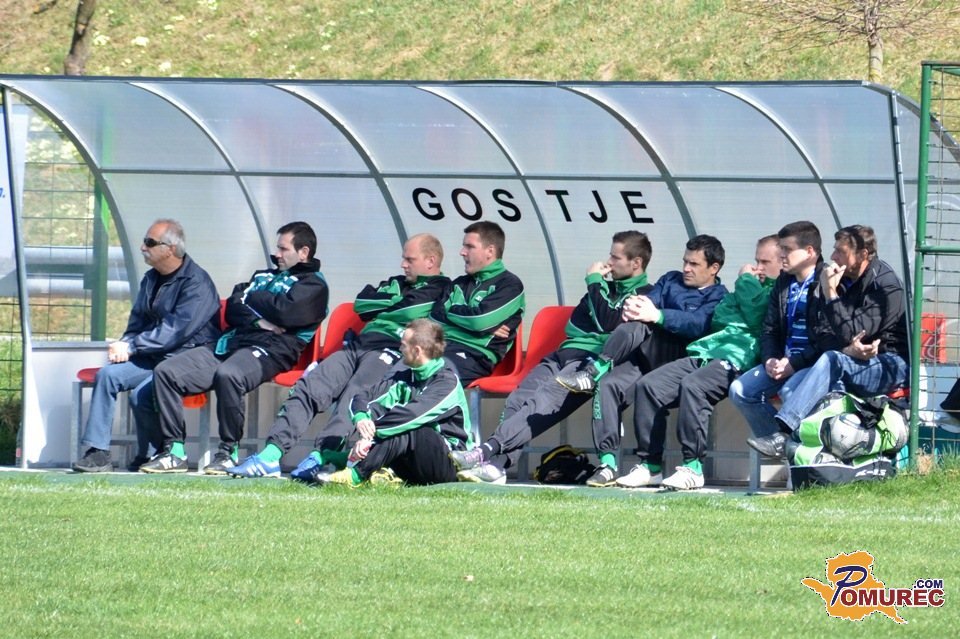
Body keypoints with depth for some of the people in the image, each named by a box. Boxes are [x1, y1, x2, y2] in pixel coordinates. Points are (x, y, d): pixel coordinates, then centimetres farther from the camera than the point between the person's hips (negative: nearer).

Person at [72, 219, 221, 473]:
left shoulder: (196, 283, -14)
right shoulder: (151, 280, 15)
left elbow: (176, 330, -21)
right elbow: (138, 320, 20)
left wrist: (131, 347, -21)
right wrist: (124, 345, -2)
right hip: (152, 357, 8)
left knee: (141, 393, -30)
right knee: (108, 374, -16)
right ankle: (98, 453, -17)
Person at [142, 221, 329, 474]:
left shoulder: (313, 285, 7)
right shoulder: (264, 276, 30)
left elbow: (285, 311, -13)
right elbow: (232, 310, 16)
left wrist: (253, 297, 5)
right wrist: (258, 321, -4)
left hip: (268, 351, -8)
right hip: (231, 341, 8)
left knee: (228, 374, -40)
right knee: (166, 372, -9)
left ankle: (229, 451, -26)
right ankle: (174, 450, -10)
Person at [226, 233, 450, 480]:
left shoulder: (439, 289, 9)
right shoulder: (398, 283, 33)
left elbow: (410, 313, -7)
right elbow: (360, 304, 21)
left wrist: (379, 310, 10)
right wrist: (396, 300, 10)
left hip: (392, 351, -7)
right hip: (358, 346, 7)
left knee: (355, 395, -34)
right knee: (308, 386, -16)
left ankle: (322, 458, -49)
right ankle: (272, 453, -27)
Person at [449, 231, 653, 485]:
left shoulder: (643, 294, 2)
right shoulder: (607, 287, 29)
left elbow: (607, 322, -12)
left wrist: (594, 281, -2)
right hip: (566, 353, 8)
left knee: (543, 401, -29)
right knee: (517, 401, -17)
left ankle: (489, 450, -43)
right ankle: (497, 463, -31)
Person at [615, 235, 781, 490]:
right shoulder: (752, 288, 31)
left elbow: (758, 320, -12)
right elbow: (718, 319, 22)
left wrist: (747, 284, 5)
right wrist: (745, 283, 13)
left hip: (738, 359, -9)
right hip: (705, 353, 9)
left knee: (692, 385, -36)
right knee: (648, 385, -10)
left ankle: (693, 466, -30)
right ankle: (650, 464, -10)